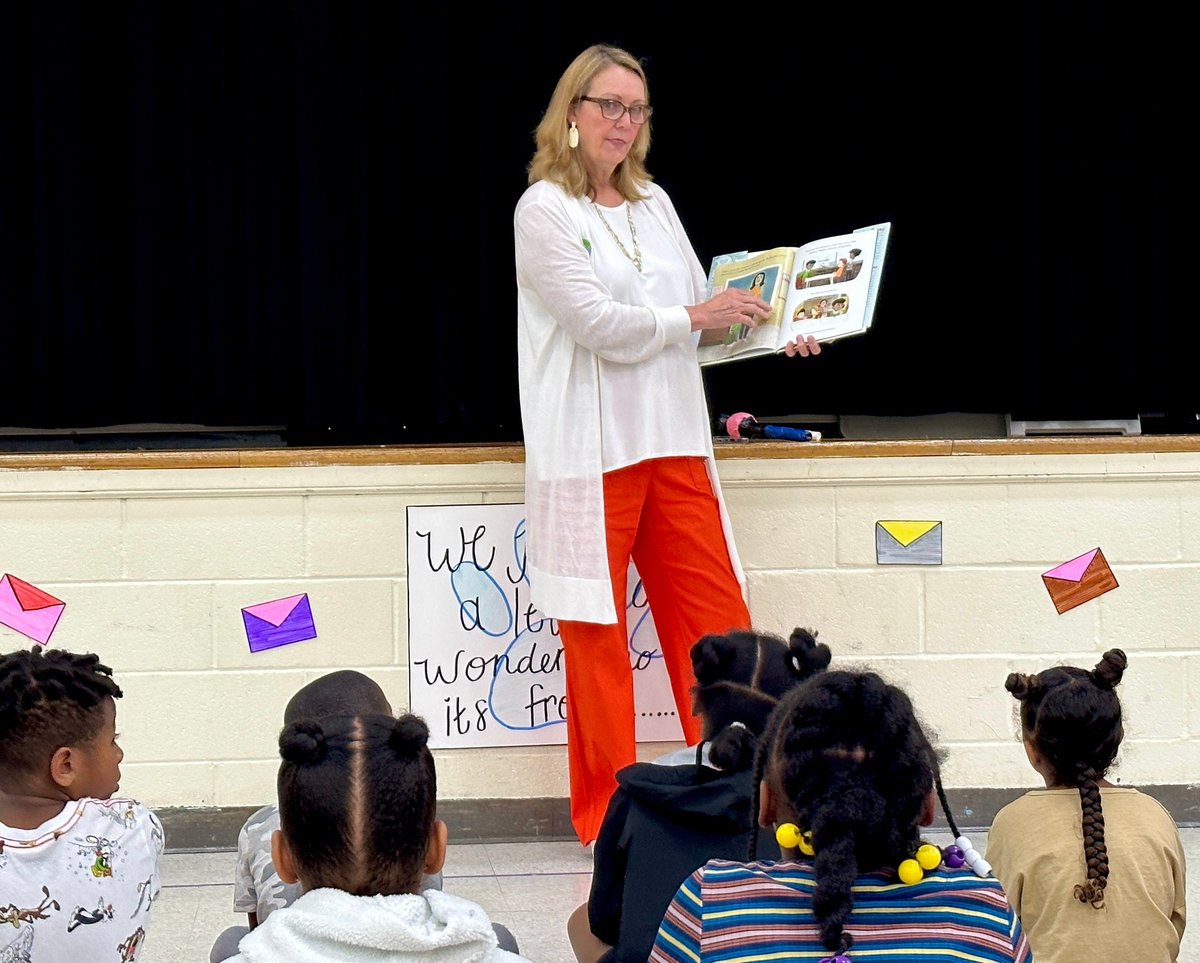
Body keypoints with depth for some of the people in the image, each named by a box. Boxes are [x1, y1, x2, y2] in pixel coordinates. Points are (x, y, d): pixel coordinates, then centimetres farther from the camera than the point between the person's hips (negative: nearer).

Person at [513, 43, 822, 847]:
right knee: (597, 636, 0)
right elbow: (596, 321, -14)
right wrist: (695, 316, -12)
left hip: (675, 445, 6)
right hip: (589, 451, -6)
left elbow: (702, 314, 18)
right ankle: (606, 811, 9)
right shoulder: (544, 209, -5)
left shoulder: (653, 203, 15)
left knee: (718, 619, 5)